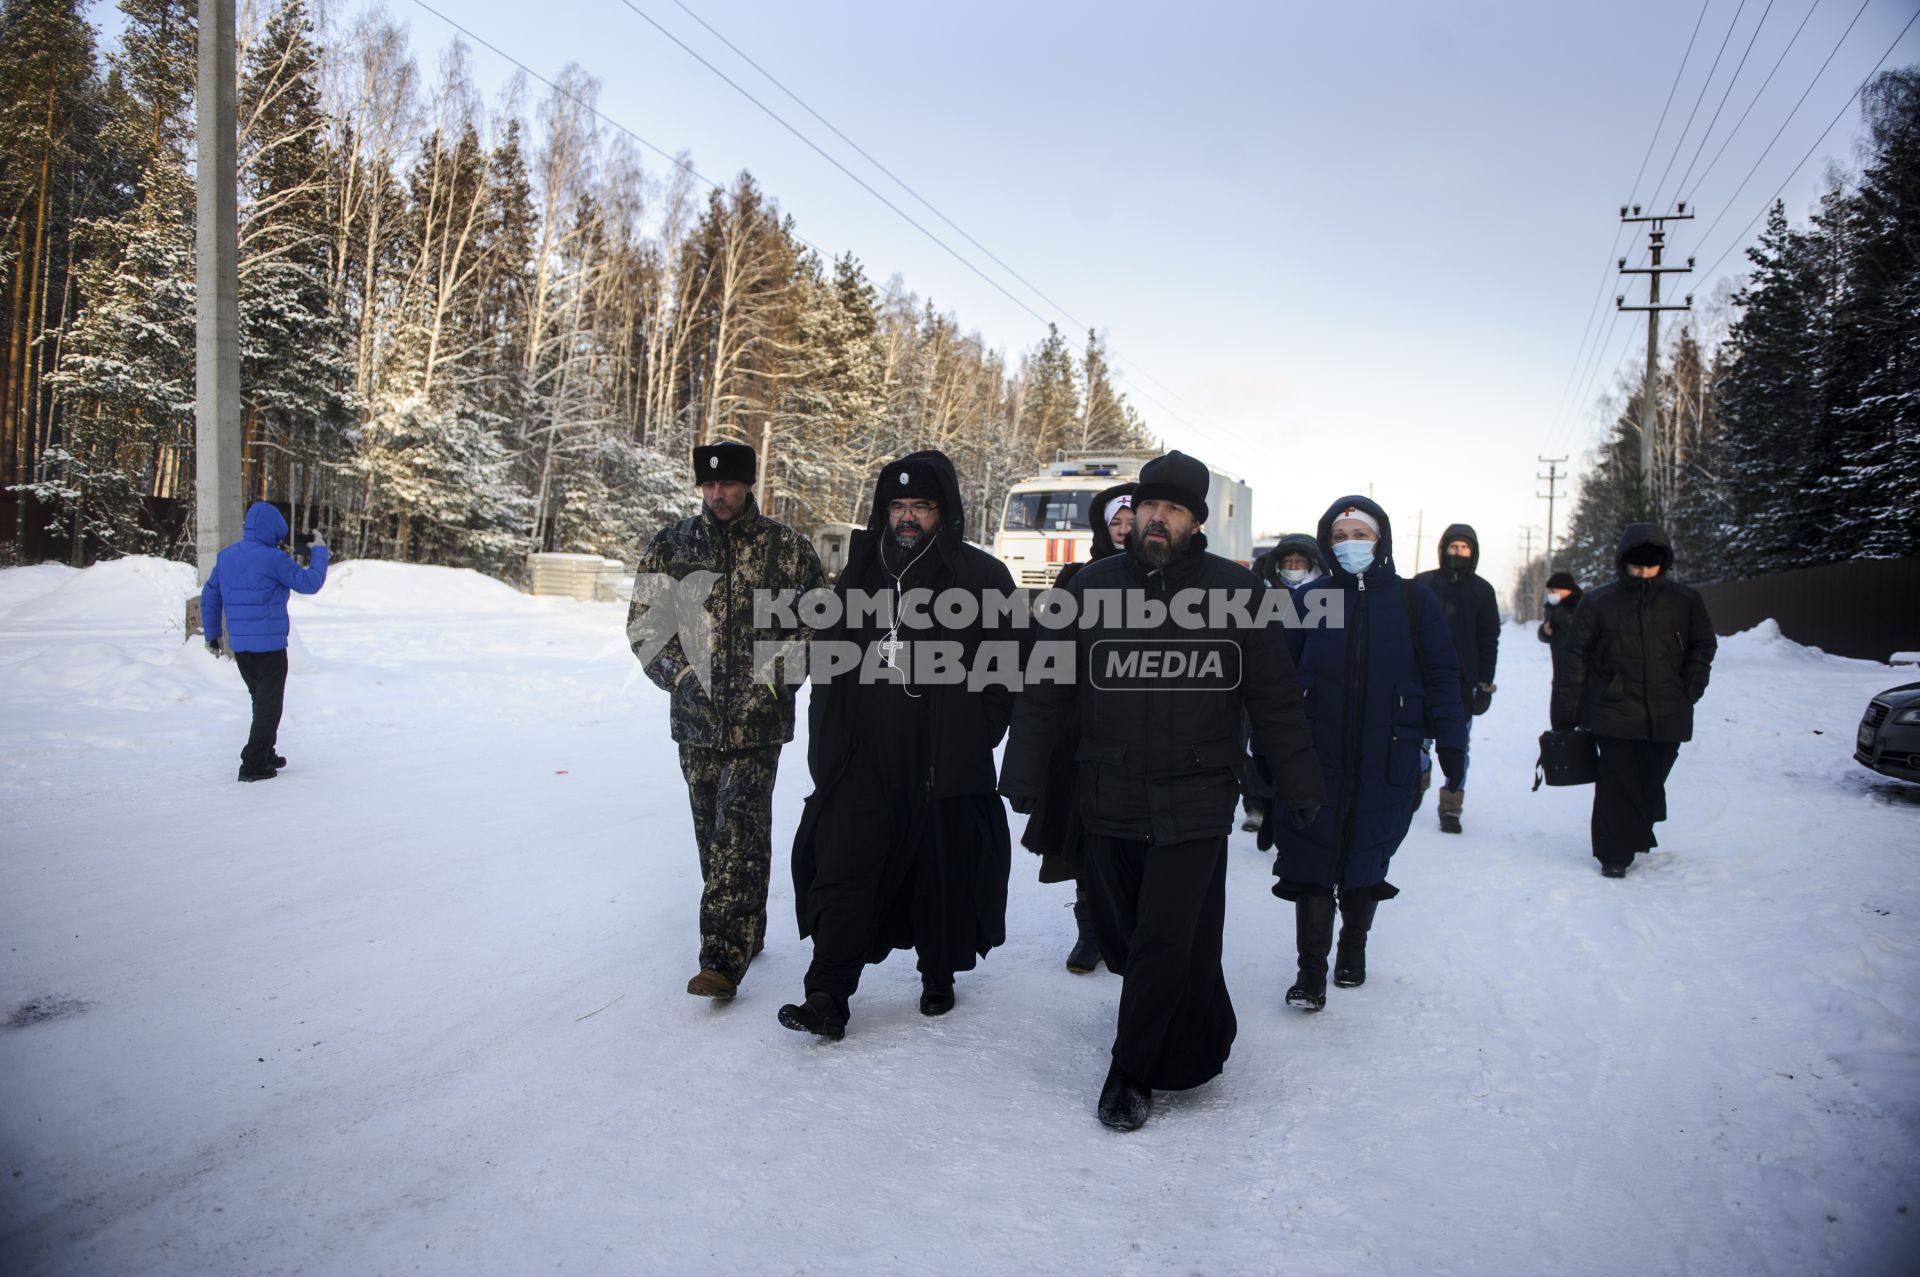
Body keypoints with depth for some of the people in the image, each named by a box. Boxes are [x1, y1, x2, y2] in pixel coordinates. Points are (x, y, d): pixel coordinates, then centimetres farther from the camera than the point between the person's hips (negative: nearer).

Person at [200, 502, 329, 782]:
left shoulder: (226, 557, 7)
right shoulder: (273, 559, -15)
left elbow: (209, 597, 14)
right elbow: (310, 583, -7)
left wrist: (211, 634, 23)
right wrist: (319, 552, 7)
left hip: (238, 645, 7)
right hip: (270, 645, -7)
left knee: (261, 699, 21)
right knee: (269, 704, 2)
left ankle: (265, 755, 28)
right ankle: (253, 765, -1)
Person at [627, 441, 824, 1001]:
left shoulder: (786, 547, 0)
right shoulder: (670, 545, 5)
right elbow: (643, 622, 7)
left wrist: (775, 676, -8)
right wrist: (681, 674, -6)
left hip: (758, 718, -3)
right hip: (695, 715, 4)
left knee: (739, 833, -10)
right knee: (710, 830, 13)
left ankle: (724, 957, -8)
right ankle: (744, 933, 30)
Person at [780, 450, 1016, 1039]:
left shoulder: (983, 577, -3)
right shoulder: (859, 574, 9)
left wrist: (973, 738, -9)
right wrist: (826, 748, 9)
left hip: (945, 763, -2)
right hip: (864, 759, 3)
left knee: (943, 873, 10)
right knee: (845, 870, -3)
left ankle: (939, 978, 31)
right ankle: (827, 998, 2)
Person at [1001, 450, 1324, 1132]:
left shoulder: (1237, 590, 0)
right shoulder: (1092, 586, 2)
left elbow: (1275, 699, 6)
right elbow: (1046, 691, 5)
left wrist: (1298, 784, 7)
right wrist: (1024, 773, 2)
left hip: (1196, 802, -2)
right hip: (1109, 801, 2)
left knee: (1165, 942, -6)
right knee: (1122, 939, 11)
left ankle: (1133, 1073, 13)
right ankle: (1196, 1046, 37)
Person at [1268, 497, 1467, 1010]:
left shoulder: (1413, 600, 2)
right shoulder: (1309, 600, 4)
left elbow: (1441, 677, 3)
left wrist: (1451, 744, -2)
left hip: (1388, 762, 0)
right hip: (1316, 758, 0)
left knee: (1367, 861, 13)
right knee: (1311, 861, -2)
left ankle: (1353, 946, 35)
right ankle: (1311, 969, 8)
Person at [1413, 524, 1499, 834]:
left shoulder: (1482, 591, 7)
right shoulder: (1423, 584, 4)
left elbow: (1489, 640, 7)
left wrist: (1485, 685, 2)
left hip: (1462, 681, 1)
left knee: (1457, 748, 4)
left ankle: (1451, 808, 13)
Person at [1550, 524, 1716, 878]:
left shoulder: (1685, 601, 6)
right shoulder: (1598, 602, 0)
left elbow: (1703, 646, 18)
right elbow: (1575, 657, 1)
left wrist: (1690, 690, 3)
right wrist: (1566, 715, -2)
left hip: (1666, 716, 2)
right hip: (1615, 713, -2)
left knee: (1651, 781, 6)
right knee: (1617, 783, -5)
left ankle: (1638, 836, 28)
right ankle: (1614, 854, 5)